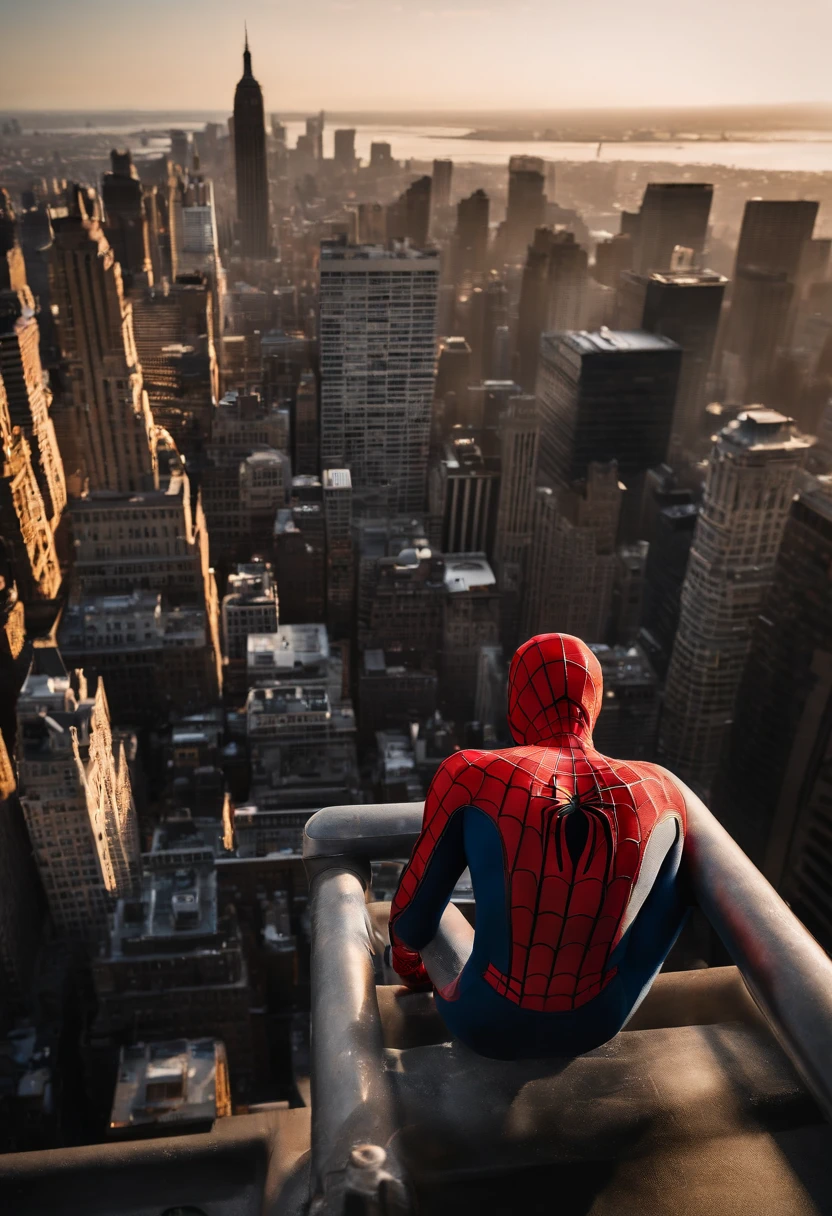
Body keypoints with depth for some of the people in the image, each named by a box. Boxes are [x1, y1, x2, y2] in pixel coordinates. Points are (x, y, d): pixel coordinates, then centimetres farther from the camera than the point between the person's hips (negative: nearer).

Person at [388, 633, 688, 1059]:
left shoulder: (470, 776, -21)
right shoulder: (659, 790, -13)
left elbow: (412, 916, -8)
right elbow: (663, 926, 2)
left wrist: (404, 954, 17)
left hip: (487, 1023, -1)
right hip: (599, 1022, 2)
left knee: (429, 908, 29)